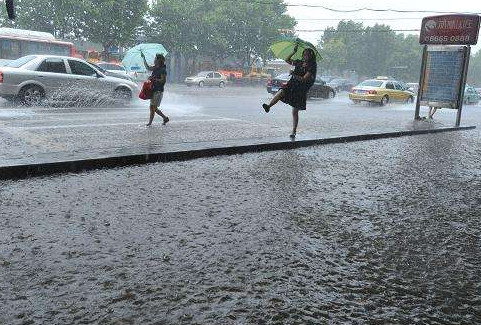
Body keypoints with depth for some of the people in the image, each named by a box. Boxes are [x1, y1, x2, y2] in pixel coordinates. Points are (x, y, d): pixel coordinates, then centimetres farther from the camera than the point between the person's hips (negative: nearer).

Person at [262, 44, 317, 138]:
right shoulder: (299, 63, 12)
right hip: (291, 86, 4)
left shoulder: (311, 67, -5)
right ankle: (268, 106, -46)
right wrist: (294, 52, 8)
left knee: (295, 112, -2)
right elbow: (287, 60, 19)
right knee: (281, 91, -31)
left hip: (300, 91, -4)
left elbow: (304, 79, -16)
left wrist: (294, 74, -26)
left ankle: (293, 132, 8)